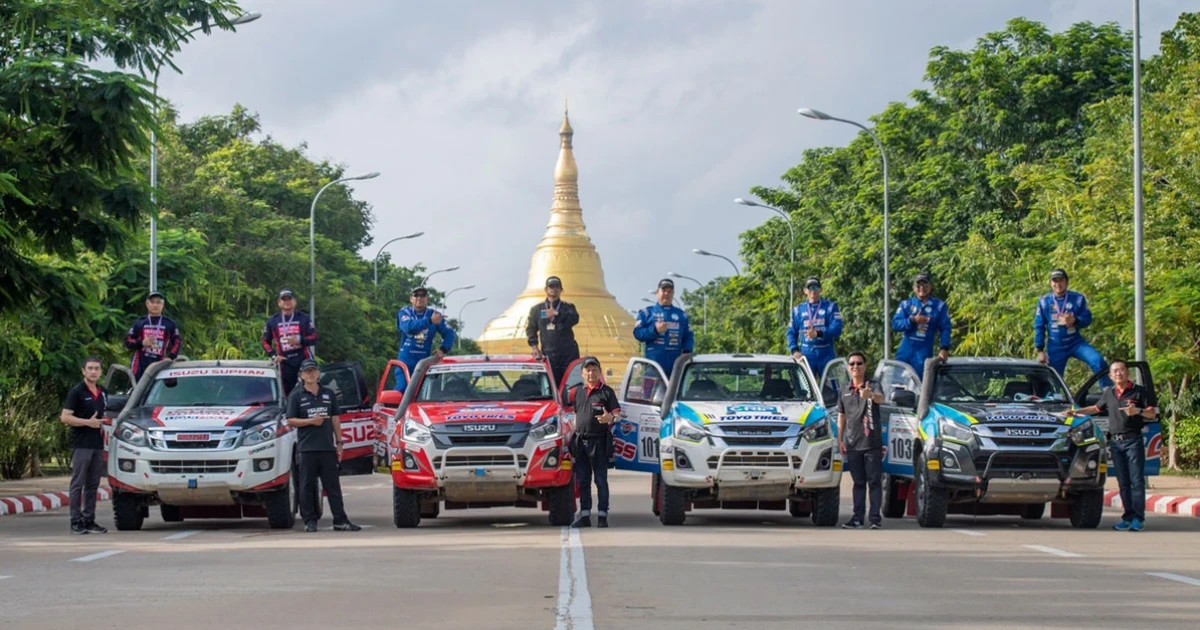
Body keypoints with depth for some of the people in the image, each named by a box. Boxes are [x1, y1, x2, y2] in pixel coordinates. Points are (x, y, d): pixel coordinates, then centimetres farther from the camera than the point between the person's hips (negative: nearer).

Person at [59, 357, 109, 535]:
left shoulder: (103, 393, 16)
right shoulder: (76, 392, -6)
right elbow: (65, 417, -11)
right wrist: (88, 422, -18)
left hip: (98, 444, 7)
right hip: (81, 444, -7)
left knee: (93, 485, 8)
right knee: (78, 484, -5)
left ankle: (89, 520, 13)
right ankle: (76, 522, -4)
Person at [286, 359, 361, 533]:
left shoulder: (329, 394, 14)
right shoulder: (296, 396, 4)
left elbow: (335, 420, 16)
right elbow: (290, 421, 0)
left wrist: (339, 442, 10)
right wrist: (311, 421, -13)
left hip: (327, 447, 3)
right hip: (307, 447, -3)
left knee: (333, 485, 2)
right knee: (308, 486, -1)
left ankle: (340, 520, 2)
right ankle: (309, 520, 5)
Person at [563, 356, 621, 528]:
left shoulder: (606, 392, 1)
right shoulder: (577, 391, 12)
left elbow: (618, 414, -1)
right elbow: (560, 400, 22)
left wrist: (610, 418, -23)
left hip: (599, 442, -5)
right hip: (580, 441, 5)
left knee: (601, 480, -2)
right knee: (582, 481, 7)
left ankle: (602, 515, 0)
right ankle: (584, 515, 12)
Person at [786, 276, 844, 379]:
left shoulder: (830, 306, 6)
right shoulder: (798, 310, 12)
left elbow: (837, 328, -7)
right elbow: (791, 332, 12)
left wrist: (818, 333, -23)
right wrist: (794, 350, -6)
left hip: (826, 355, -1)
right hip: (806, 355, 1)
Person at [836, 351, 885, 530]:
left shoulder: (874, 386, -2)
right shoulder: (845, 392, 13)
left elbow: (880, 398, -25)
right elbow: (841, 417, 18)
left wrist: (870, 395, -48)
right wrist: (840, 439, 9)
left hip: (872, 443, -4)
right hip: (852, 444, 4)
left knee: (875, 482, -4)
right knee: (858, 482, 7)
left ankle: (875, 518, -5)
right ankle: (857, 518, 7)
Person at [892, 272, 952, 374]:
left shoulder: (939, 306, 4)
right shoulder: (906, 305, 9)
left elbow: (945, 328, -2)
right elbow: (895, 324, -2)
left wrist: (944, 348, -17)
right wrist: (912, 320, -18)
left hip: (923, 354, -2)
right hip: (905, 351, 2)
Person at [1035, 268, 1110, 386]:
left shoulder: (1078, 298, -2)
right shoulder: (1044, 302, -1)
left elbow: (1087, 319, -4)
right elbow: (1039, 327, 2)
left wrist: (1074, 321, -27)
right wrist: (1040, 350, -2)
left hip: (1076, 342, 0)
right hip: (1055, 347, 0)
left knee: (1098, 360, -21)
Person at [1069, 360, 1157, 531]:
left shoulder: (1138, 391, 2)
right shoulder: (1109, 393, 17)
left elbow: (1152, 413, 0)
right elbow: (1097, 408, 32)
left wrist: (1138, 411, -18)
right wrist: (1077, 412, 25)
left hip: (1133, 440, -5)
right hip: (1115, 442, 5)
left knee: (1136, 480, -9)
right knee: (1123, 482, 4)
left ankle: (1138, 518, -11)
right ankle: (1128, 517, 6)